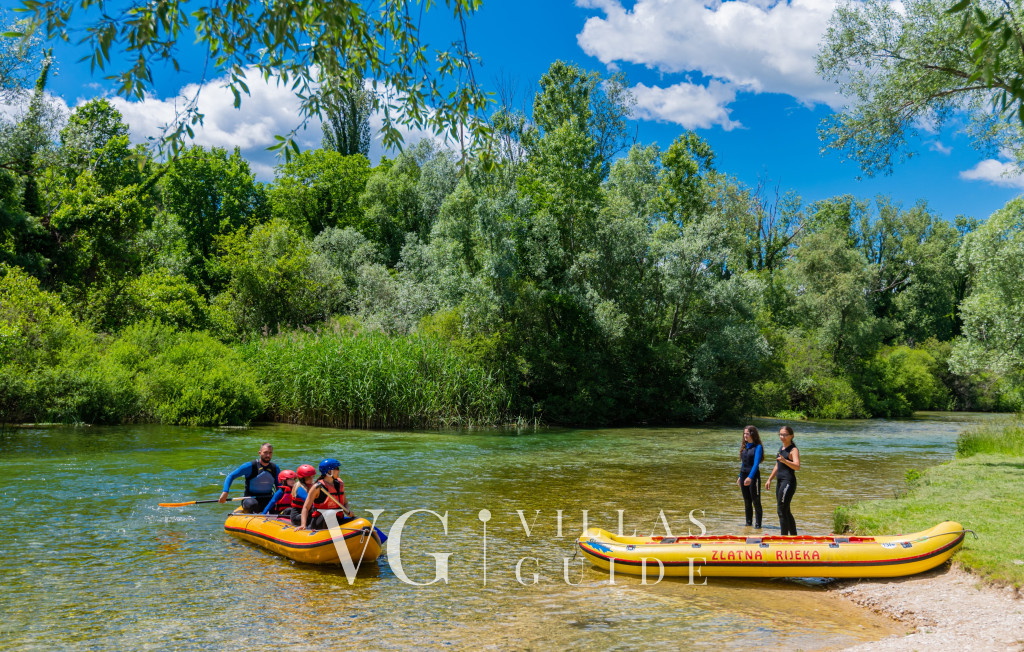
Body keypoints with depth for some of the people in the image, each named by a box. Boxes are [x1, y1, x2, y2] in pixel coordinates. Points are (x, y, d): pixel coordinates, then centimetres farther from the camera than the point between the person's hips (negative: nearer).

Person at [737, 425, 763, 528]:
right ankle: (748, 523, 21)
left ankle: (758, 524, 2)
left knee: (756, 501, -3)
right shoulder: (744, 446, 11)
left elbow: (756, 464, -19)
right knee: (747, 502, 13)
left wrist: (750, 477, -29)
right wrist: (740, 477, 20)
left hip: (753, 476, -7)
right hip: (744, 475, 7)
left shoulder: (757, 447, -10)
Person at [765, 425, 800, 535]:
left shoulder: (793, 450, -10)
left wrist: (785, 460, -40)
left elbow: (797, 467, -25)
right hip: (780, 482, 9)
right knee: (786, 512, 15)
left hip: (788, 482, -9)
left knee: (782, 512, -11)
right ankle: (794, 536, 25)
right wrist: (770, 479, 24)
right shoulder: (781, 448, 16)